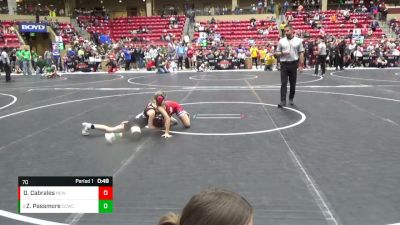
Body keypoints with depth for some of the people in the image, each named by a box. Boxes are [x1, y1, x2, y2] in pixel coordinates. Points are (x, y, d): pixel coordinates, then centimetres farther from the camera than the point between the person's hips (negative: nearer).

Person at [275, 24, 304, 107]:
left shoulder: (298, 41, 2)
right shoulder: (281, 41, 4)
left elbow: (301, 53, 4)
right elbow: (277, 53, 8)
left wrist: (301, 65, -2)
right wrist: (282, 53, -14)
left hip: (293, 64, 0)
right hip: (284, 64, 0)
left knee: (293, 83, 8)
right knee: (283, 83, -6)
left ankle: (291, 99, 23)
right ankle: (283, 101, -7)